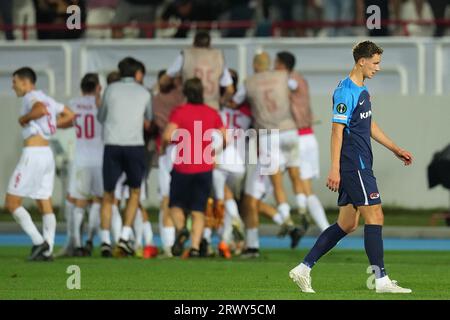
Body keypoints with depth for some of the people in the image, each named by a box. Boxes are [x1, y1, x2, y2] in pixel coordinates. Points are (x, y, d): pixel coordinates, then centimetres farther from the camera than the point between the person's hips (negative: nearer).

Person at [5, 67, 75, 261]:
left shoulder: (32, 97, -8)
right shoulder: (46, 99, 19)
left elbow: (41, 110, -30)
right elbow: (70, 116, 25)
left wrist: (24, 118, -14)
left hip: (32, 154, -9)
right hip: (47, 153, 9)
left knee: (12, 203, -3)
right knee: (45, 205, 8)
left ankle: (39, 241, -12)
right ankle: (47, 250, 2)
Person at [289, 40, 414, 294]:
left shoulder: (363, 90, 17)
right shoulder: (346, 92, -14)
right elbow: (337, 130, -18)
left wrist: (395, 149, 28)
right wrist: (335, 169, -22)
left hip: (360, 165, 10)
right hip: (354, 166, -10)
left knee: (347, 224, 10)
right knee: (375, 217, -8)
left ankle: (304, 269, 11)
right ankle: (382, 280, -4)